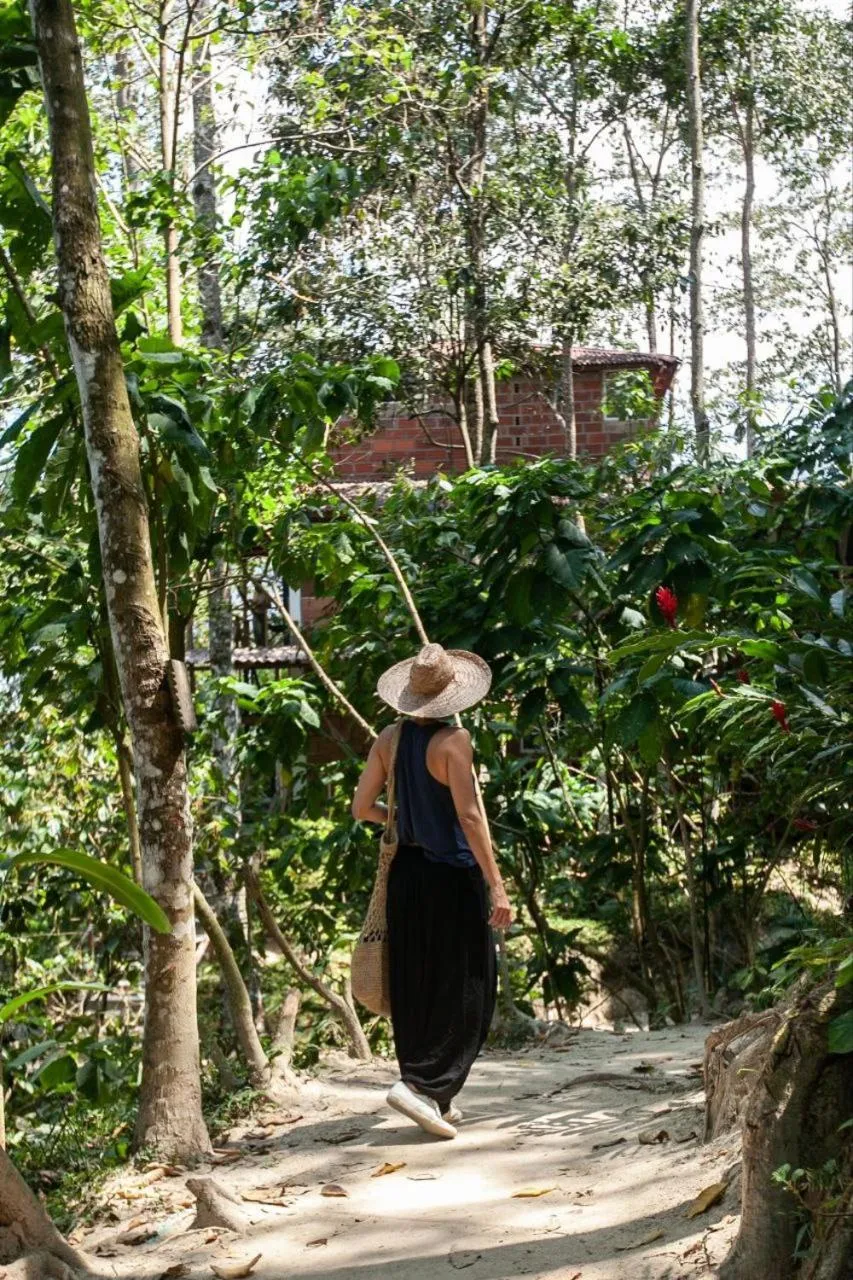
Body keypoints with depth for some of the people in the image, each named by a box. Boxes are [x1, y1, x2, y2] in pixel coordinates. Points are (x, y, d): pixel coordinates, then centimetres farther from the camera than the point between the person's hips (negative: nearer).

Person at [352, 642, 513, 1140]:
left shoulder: (389, 738, 4)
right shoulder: (453, 740, -14)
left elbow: (362, 807, 7)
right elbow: (470, 816, -18)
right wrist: (497, 886, -16)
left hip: (406, 871, 7)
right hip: (452, 874, -6)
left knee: (415, 986, 12)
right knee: (463, 988, 2)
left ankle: (437, 1097, 21)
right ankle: (419, 1085, -9)